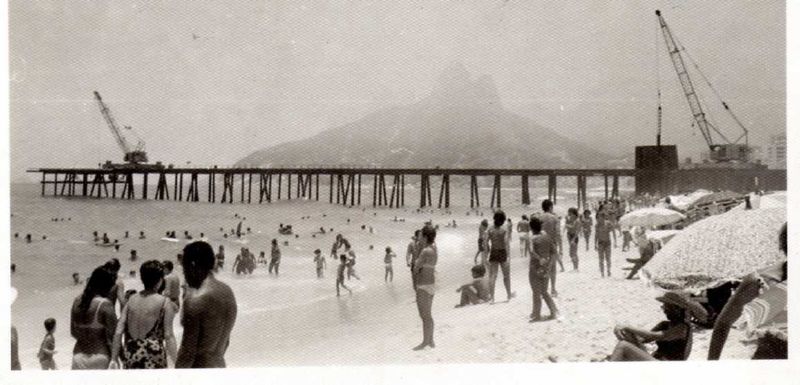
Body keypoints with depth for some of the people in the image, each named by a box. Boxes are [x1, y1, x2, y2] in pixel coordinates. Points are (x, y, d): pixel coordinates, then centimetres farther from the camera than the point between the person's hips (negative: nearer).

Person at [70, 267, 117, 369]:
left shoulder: (77, 301, 5)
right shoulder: (105, 305, -13)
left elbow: (73, 332, 14)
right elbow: (112, 336, -12)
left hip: (79, 355, 5)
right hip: (99, 356, -5)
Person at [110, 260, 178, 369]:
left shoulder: (132, 299, 7)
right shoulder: (164, 302, -5)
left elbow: (118, 332, 4)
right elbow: (168, 336, -9)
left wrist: (114, 359, 10)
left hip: (130, 357, 5)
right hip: (153, 356, -5)